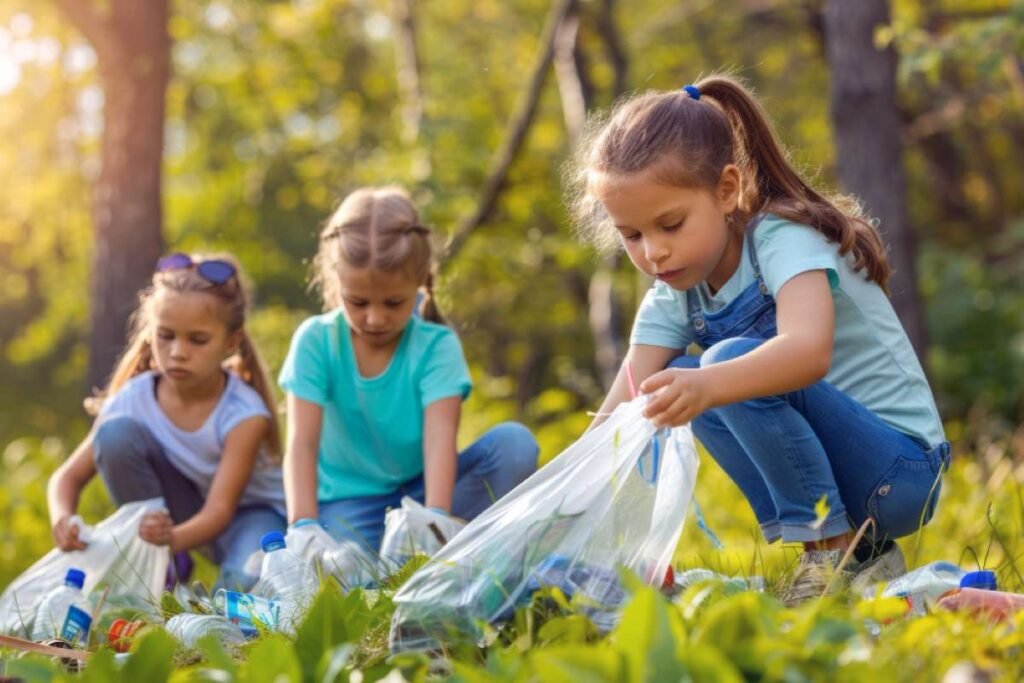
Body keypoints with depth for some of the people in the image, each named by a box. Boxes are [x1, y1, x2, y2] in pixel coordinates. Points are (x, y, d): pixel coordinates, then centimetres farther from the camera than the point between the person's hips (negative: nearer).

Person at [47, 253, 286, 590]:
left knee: (247, 581, -38)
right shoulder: (133, 401, -18)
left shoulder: (244, 413, -27)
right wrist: (62, 518, -38)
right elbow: (68, 476, -13)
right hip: (171, 511, 4)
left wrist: (174, 538, -57)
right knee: (116, 432, -23)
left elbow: (221, 508, -34)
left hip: (247, 509, -4)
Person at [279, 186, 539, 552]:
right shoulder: (315, 341, -10)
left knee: (515, 443, -23)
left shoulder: (436, 346, -11)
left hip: (421, 491, 1)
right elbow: (302, 441, -19)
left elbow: (440, 438, -25)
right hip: (350, 500, -1)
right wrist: (303, 528, -35)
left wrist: (435, 519, -42)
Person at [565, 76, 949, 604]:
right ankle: (815, 546, -1)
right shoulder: (674, 295, 5)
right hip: (831, 476, 8)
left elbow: (810, 351, -39)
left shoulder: (784, 238, -17)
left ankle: (840, 554, -17)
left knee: (734, 364, -25)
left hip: (900, 472, -8)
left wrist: (708, 385, -57)